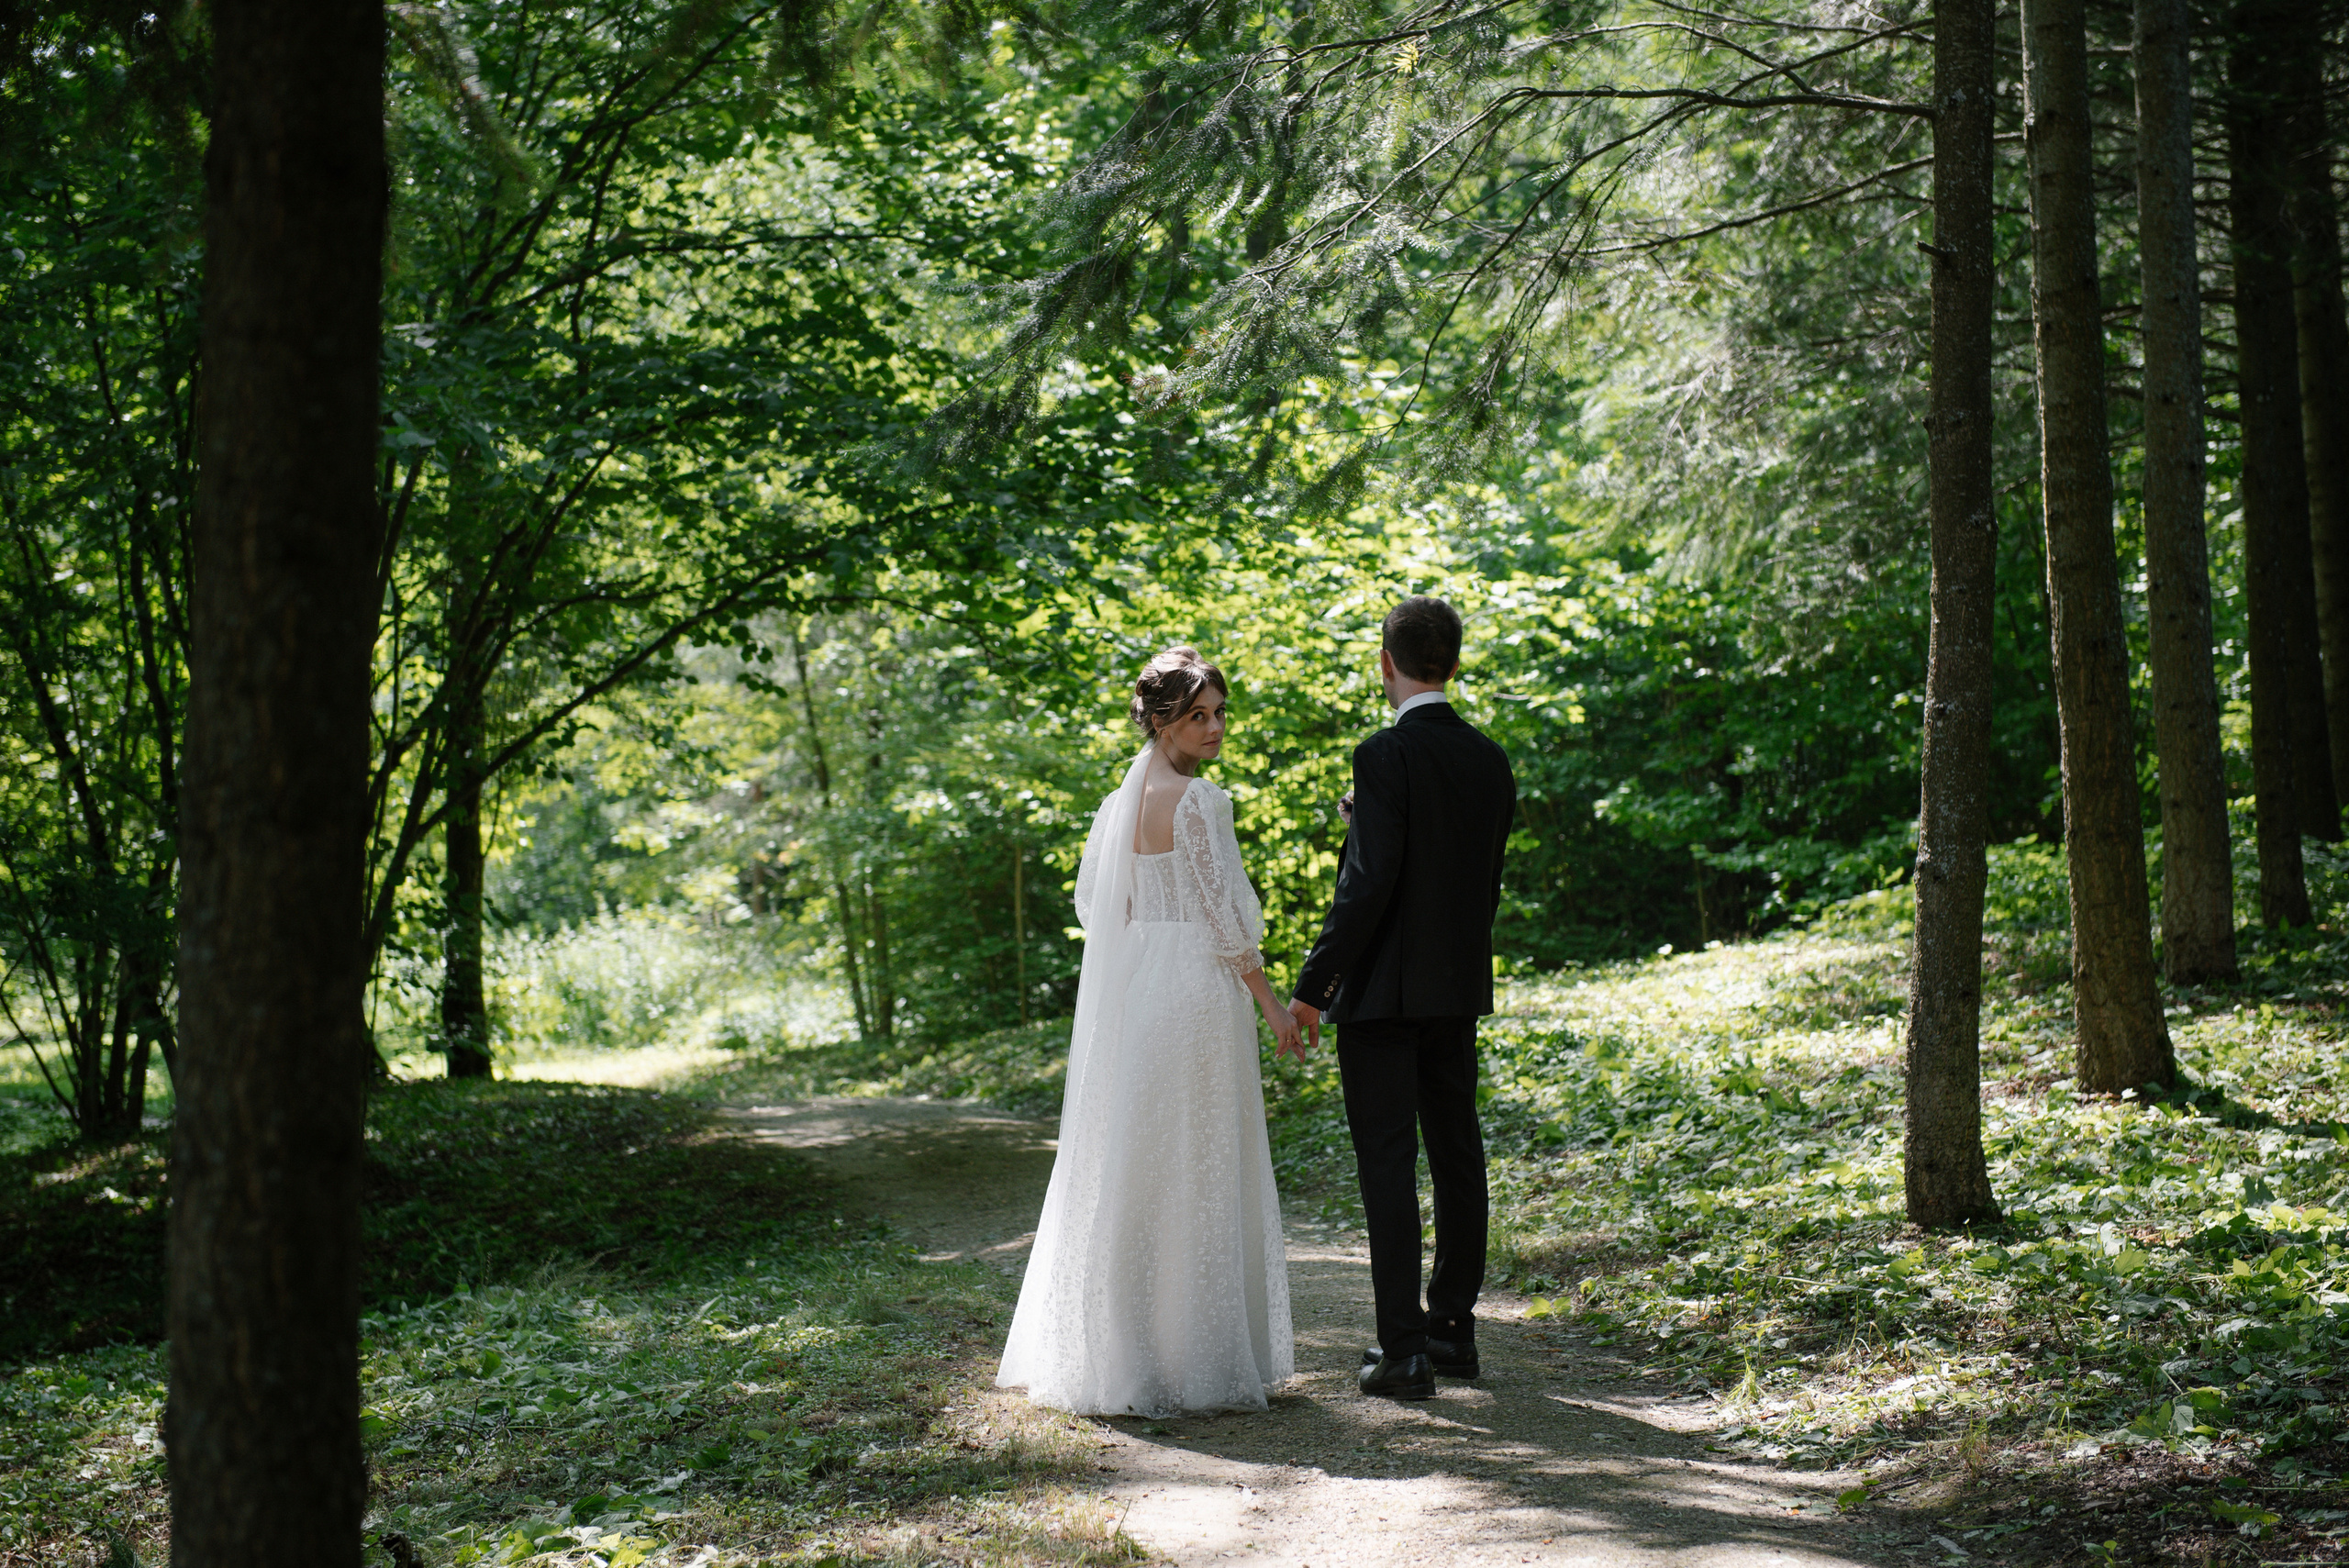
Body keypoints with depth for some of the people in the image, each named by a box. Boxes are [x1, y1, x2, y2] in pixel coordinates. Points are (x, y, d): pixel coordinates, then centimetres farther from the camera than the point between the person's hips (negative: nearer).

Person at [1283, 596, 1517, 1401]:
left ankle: (1403, 1348, -2)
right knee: (1457, 1156, 13)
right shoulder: (1490, 759, 7)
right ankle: (1454, 1330, 22)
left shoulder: (1387, 755, -15)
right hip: (1461, 988, 7)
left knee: (1388, 1164, -3)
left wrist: (1311, 988, -14)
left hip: (1383, 992, -7)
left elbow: (1369, 885, -20)